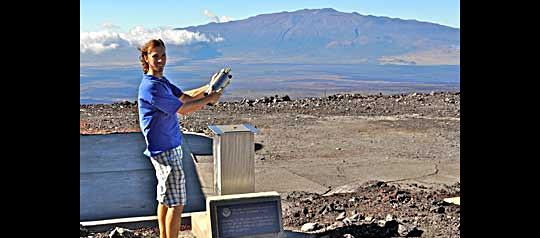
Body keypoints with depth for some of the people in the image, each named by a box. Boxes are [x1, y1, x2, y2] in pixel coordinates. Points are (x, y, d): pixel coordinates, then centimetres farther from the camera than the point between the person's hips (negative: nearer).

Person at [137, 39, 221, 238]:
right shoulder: (151, 87, -20)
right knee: (176, 202, -7)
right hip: (164, 150, -10)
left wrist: (210, 87, 1)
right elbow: (184, 109, -19)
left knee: (165, 199, 17)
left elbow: (185, 97, 14)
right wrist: (209, 99, -8)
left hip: (171, 146, 10)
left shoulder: (162, 80, 12)